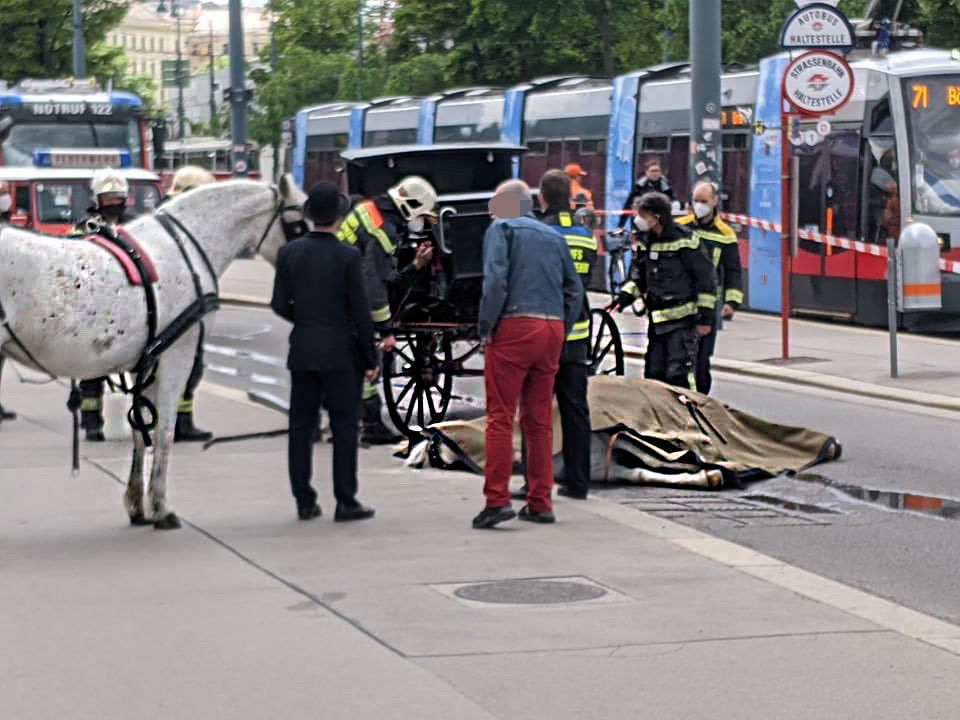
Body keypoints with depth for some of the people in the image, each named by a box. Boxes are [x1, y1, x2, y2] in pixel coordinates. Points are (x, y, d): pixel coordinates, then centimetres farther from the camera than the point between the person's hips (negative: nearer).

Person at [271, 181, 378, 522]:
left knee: (301, 427, 8)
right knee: (344, 426, 2)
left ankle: (304, 501, 10)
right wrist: (371, 358, -3)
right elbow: (360, 311, -10)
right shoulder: (348, 256, -11)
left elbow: (280, 305, 2)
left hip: (303, 352, 4)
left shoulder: (289, 252, -1)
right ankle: (345, 502, 3)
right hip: (341, 353, -4)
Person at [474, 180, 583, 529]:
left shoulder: (501, 229, 3)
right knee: (539, 421, 11)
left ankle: (497, 499, -13)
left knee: (500, 418, -5)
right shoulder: (553, 237, 20)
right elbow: (574, 289, 17)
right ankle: (540, 503, 11)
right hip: (552, 330, 6)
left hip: (514, 328, -6)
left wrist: (485, 326, -5)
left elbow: (495, 280, -12)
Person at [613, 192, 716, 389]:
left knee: (679, 373, -12)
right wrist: (623, 299, 3)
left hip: (683, 320, -7)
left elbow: (706, 279, -9)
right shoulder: (645, 242, 10)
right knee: (653, 373, 9)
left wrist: (705, 317, -11)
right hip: (657, 319, 7)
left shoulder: (684, 240, -11)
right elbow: (639, 279, 20)